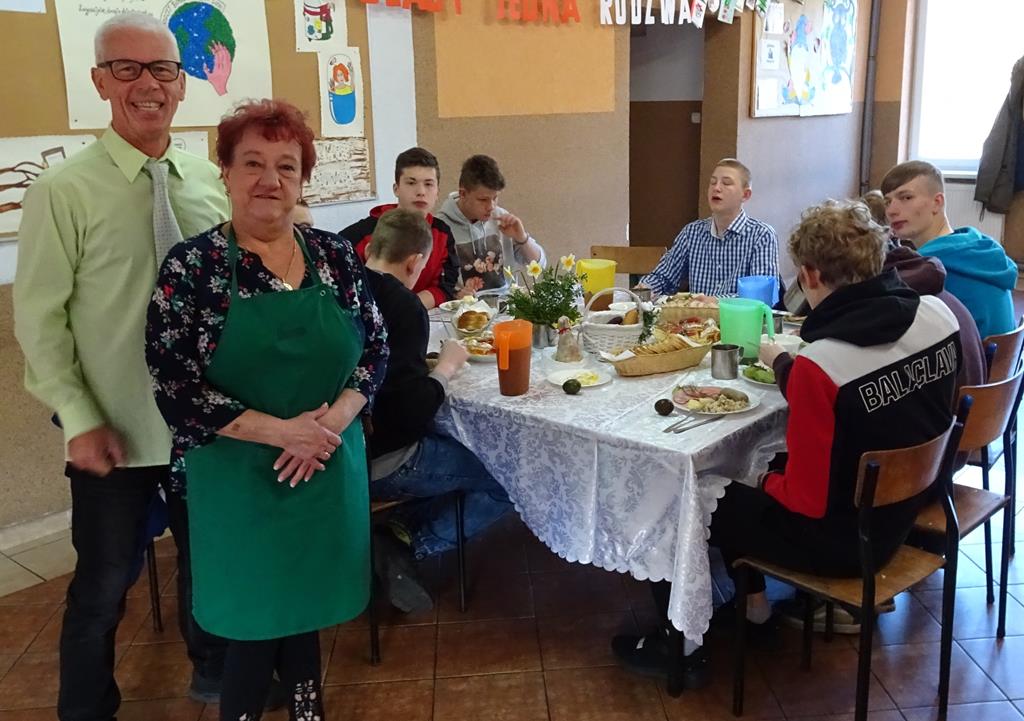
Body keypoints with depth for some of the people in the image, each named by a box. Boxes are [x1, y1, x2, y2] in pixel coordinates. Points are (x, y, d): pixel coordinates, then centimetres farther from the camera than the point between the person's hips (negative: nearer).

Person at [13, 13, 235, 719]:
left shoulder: (212, 182, 0)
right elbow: (40, 319, -9)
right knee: (106, 581, 11)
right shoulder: (64, 190, -11)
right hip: (114, 433, -3)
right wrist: (80, 421, -13)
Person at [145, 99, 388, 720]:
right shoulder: (190, 267, -9)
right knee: (254, 612, 9)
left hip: (329, 466, 3)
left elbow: (376, 350, 3)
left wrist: (333, 420, -14)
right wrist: (281, 431, -19)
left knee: (311, 598, 16)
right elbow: (176, 388, -13)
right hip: (238, 476, -3)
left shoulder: (337, 257, 1)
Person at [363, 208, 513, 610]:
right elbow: (412, 411, -23)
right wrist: (446, 366, -6)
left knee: (449, 442, 26)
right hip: (376, 463, -8)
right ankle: (407, 545, -2)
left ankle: (401, 534, 12)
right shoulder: (402, 306, -20)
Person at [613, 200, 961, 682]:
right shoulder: (938, 314, -10)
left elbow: (807, 501, -23)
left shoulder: (820, 364, -31)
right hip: (912, 502, 8)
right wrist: (791, 368, 12)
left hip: (841, 535, -7)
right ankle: (752, 602, 34)